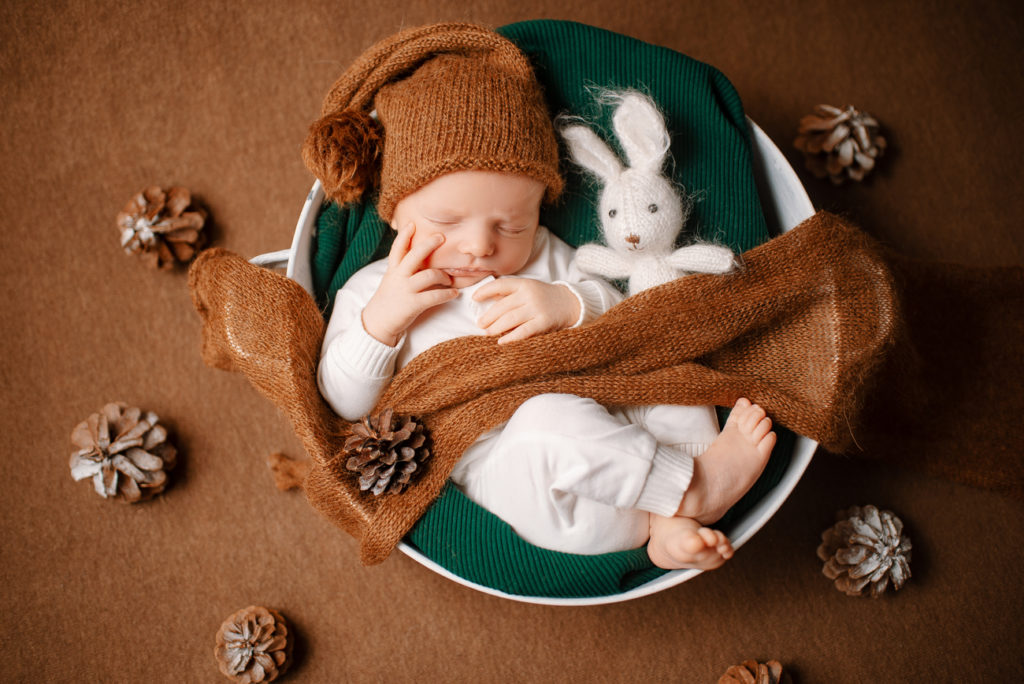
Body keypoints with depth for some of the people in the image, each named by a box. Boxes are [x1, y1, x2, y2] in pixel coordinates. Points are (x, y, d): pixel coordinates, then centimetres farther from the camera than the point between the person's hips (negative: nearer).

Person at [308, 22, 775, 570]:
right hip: (497, 463, -5)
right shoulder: (373, 291, 7)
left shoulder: (541, 257, 15)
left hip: (601, 440, 5)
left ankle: (669, 522, -21)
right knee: (549, 416, -36)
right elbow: (343, 404, 2)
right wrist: (380, 322, -14)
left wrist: (571, 305, -13)